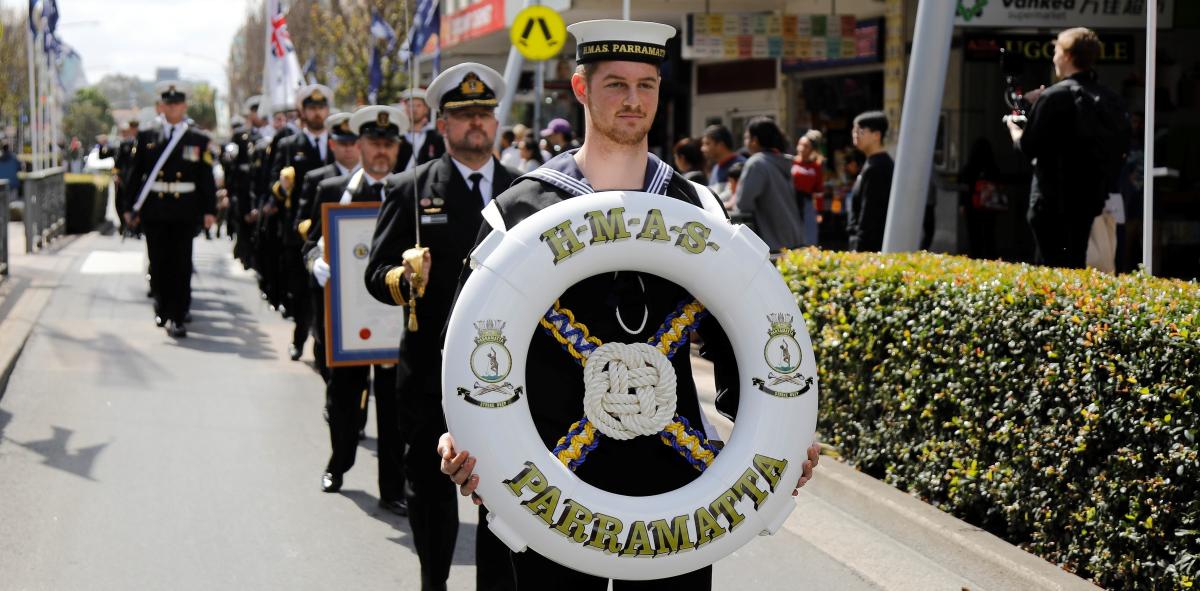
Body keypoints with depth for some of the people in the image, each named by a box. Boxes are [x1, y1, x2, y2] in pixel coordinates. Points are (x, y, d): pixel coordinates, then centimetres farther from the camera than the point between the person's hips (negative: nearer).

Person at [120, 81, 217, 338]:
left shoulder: (199, 141, 5)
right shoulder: (147, 138, 7)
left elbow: (207, 179, 3)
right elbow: (135, 174, 8)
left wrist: (209, 210, -4)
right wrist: (131, 208, 4)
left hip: (184, 212, -1)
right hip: (154, 211, 1)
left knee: (181, 265, -2)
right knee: (158, 263, 8)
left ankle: (177, 317, -1)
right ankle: (163, 305, 28)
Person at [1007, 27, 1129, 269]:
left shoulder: (1054, 97, -14)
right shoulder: (1112, 101, 7)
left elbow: (1028, 147, -15)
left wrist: (1014, 130, 9)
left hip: (1053, 204, -7)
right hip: (1090, 199, 7)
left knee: (1054, 268, -3)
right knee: (1076, 265, 15)